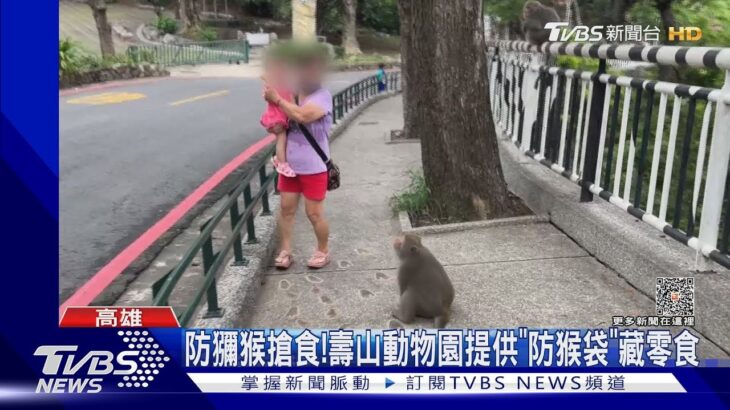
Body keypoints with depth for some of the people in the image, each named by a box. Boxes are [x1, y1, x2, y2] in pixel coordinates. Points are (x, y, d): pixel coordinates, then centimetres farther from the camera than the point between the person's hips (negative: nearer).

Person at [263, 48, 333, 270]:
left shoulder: (323, 96, -15)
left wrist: (277, 99, -24)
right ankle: (285, 251, 23)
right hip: (290, 164, 5)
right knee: (286, 208, 11)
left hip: (313, 168, -5)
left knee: (314, 213, 4)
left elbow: (302, 116, -33)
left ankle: (323, 251, 24)